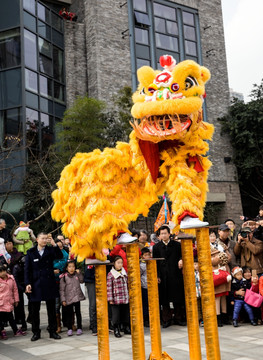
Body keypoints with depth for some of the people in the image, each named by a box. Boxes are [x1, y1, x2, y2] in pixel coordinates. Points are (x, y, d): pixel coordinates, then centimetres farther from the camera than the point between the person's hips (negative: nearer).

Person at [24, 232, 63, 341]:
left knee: (51, 309, 6)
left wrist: (54, 245, -21)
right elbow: (27, 269, 2)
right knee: (35, 310, 6)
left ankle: (53, 331, 16)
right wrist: (28, 283, -7)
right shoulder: (31, 252, 3)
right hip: (36, 284, -1)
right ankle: (36, 332, 18)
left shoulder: (50, 250, 5)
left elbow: (60, 256, -11)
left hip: (49, 283, 1)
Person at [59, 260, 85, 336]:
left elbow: (81, 281, 3)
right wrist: (63, 299, -6)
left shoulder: (77, 275, 2)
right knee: (69, 313, 5)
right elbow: (62, 289, -4)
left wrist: (79, 273, -6)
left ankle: (79, 328, 18)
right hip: (68, 298, -2)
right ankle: (69, 329, 16)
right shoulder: (64, 277, -7)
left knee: (78, 313, 9)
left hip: (77, 297, 2)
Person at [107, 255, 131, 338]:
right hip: (116, 299, -5)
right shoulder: (110, 274, -7)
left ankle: (126, 328, 27)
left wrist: (129, 295, 14)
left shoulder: (125, 273, 9)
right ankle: (116, 330, 14)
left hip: (125, 299, 5)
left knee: (126, 314, 13)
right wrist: (110, 299, -11)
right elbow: (109, 288, -8)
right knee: (116, 315, 1)